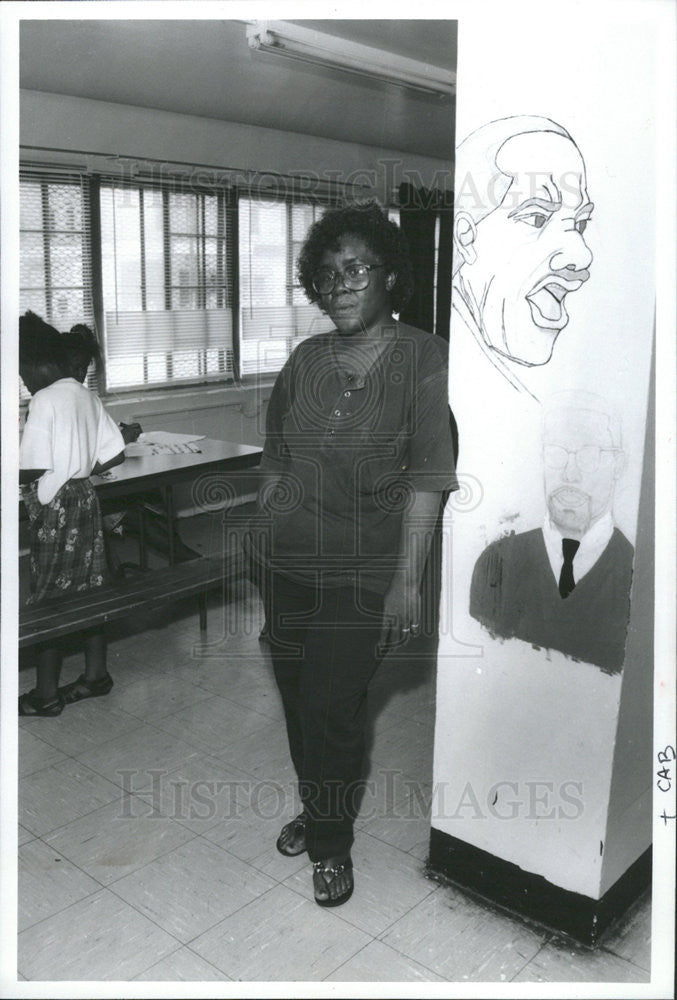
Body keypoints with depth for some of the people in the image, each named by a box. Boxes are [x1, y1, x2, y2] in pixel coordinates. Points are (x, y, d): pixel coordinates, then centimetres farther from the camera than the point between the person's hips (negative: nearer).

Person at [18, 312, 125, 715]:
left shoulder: (45, 400, -17)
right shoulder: (86, 396, 8)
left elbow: (31, 468, -21)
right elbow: (116, 453, 9)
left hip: (56, 505, -8)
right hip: (85, 498, 8)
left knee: (48, 598, 1)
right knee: (89, 587, 14)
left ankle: (46, 694, 11)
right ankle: (96, 674, 25)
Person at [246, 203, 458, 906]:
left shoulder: (422, 358, -9)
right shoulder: (305, 360, 5)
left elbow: (428, 476, -14)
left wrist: (407, 580, -17)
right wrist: (262, 539, 14)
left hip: (361, 573, -4)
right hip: (286, 563, 5)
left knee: (333, 708, 0)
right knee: (297, 698, 15)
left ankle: (331, 843, 25)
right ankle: (314, 808, 40)